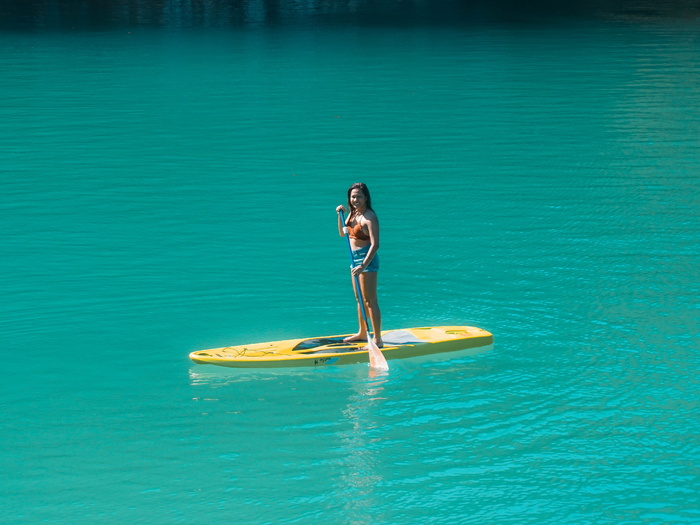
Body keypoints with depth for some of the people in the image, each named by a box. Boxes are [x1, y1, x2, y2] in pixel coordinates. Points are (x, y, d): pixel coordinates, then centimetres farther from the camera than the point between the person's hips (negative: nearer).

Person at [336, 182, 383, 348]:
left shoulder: (369, 217, -19)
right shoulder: (353, 213, 7)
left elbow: (375, 244, -25)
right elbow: (342, 233, 19)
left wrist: (364, 265, -32)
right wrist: (340, 215, 3)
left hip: (367, 258, -9)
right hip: (355, 258, 9)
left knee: (370, 301, -8)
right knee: (359, 299, 20)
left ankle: (377, 339, -6)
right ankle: (362, 333, 33)